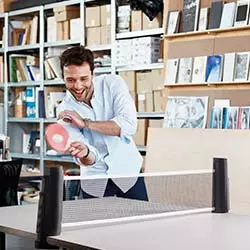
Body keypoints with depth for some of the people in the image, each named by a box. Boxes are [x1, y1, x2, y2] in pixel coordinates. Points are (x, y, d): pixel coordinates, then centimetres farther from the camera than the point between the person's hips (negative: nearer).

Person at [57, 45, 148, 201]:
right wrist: (84, 154, -40)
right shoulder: (64, 110, -11)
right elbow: (90, 160, -16)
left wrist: (85, 123, -30)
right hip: (94, 181, 1)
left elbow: (129, 125, -27)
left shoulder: (112, 84, -13)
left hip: (127, 171, -1)